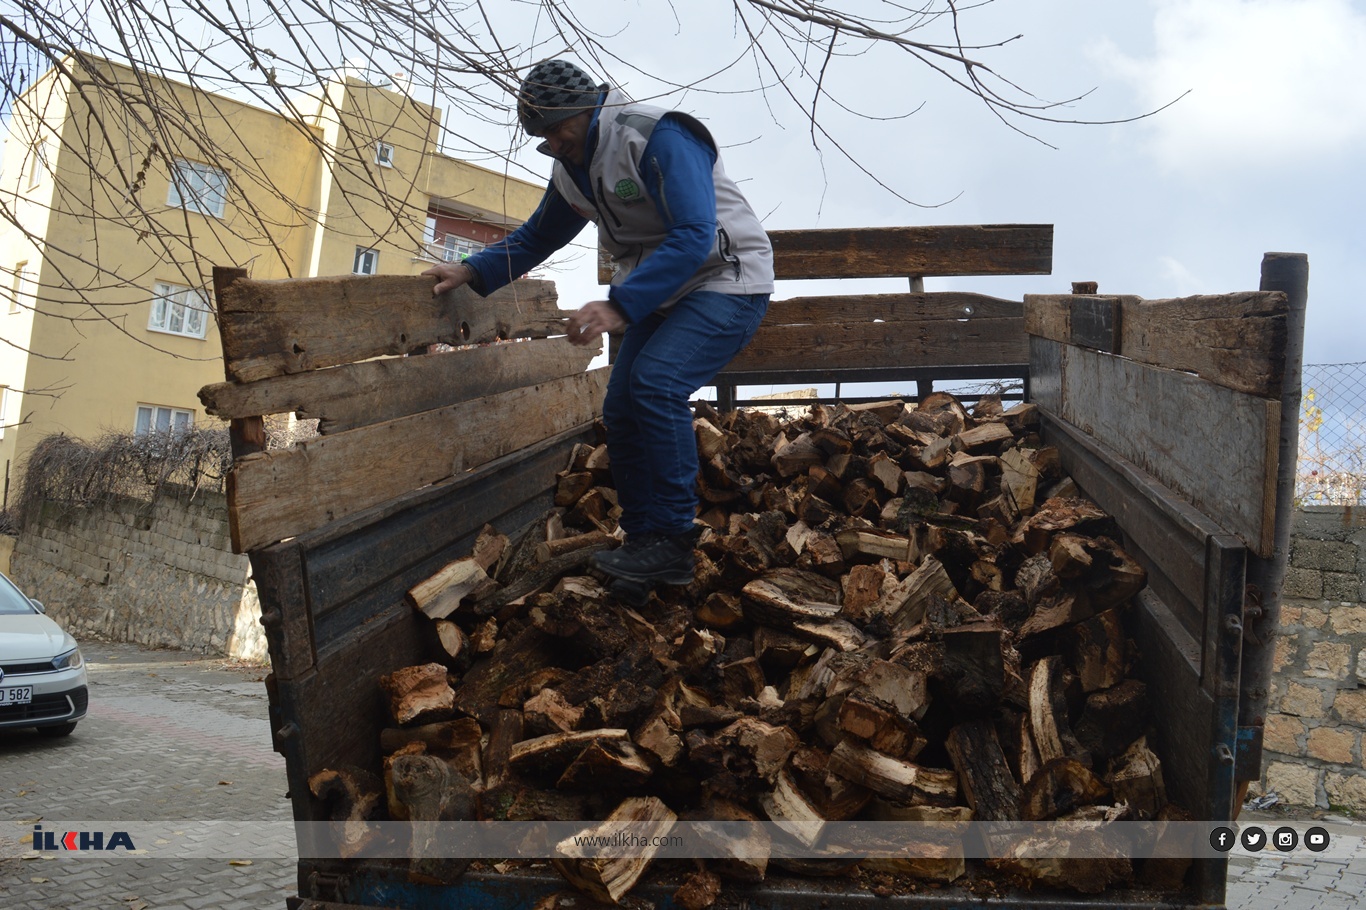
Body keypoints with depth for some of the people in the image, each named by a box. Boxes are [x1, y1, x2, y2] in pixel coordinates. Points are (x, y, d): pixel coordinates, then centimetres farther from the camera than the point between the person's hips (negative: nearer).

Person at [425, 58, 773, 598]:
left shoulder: (657, 138, -22)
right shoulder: (571, 169, 6)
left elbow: (693, 237, -32)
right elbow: (535, 238, 19)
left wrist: (620, 305, -40)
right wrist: (471, 273, 2)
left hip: (728, 281, -9)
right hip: (661, 292, 9)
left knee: (656, 381, -28)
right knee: (621, 409, -1)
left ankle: (671, 540, -21)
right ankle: (642, 540, 9)